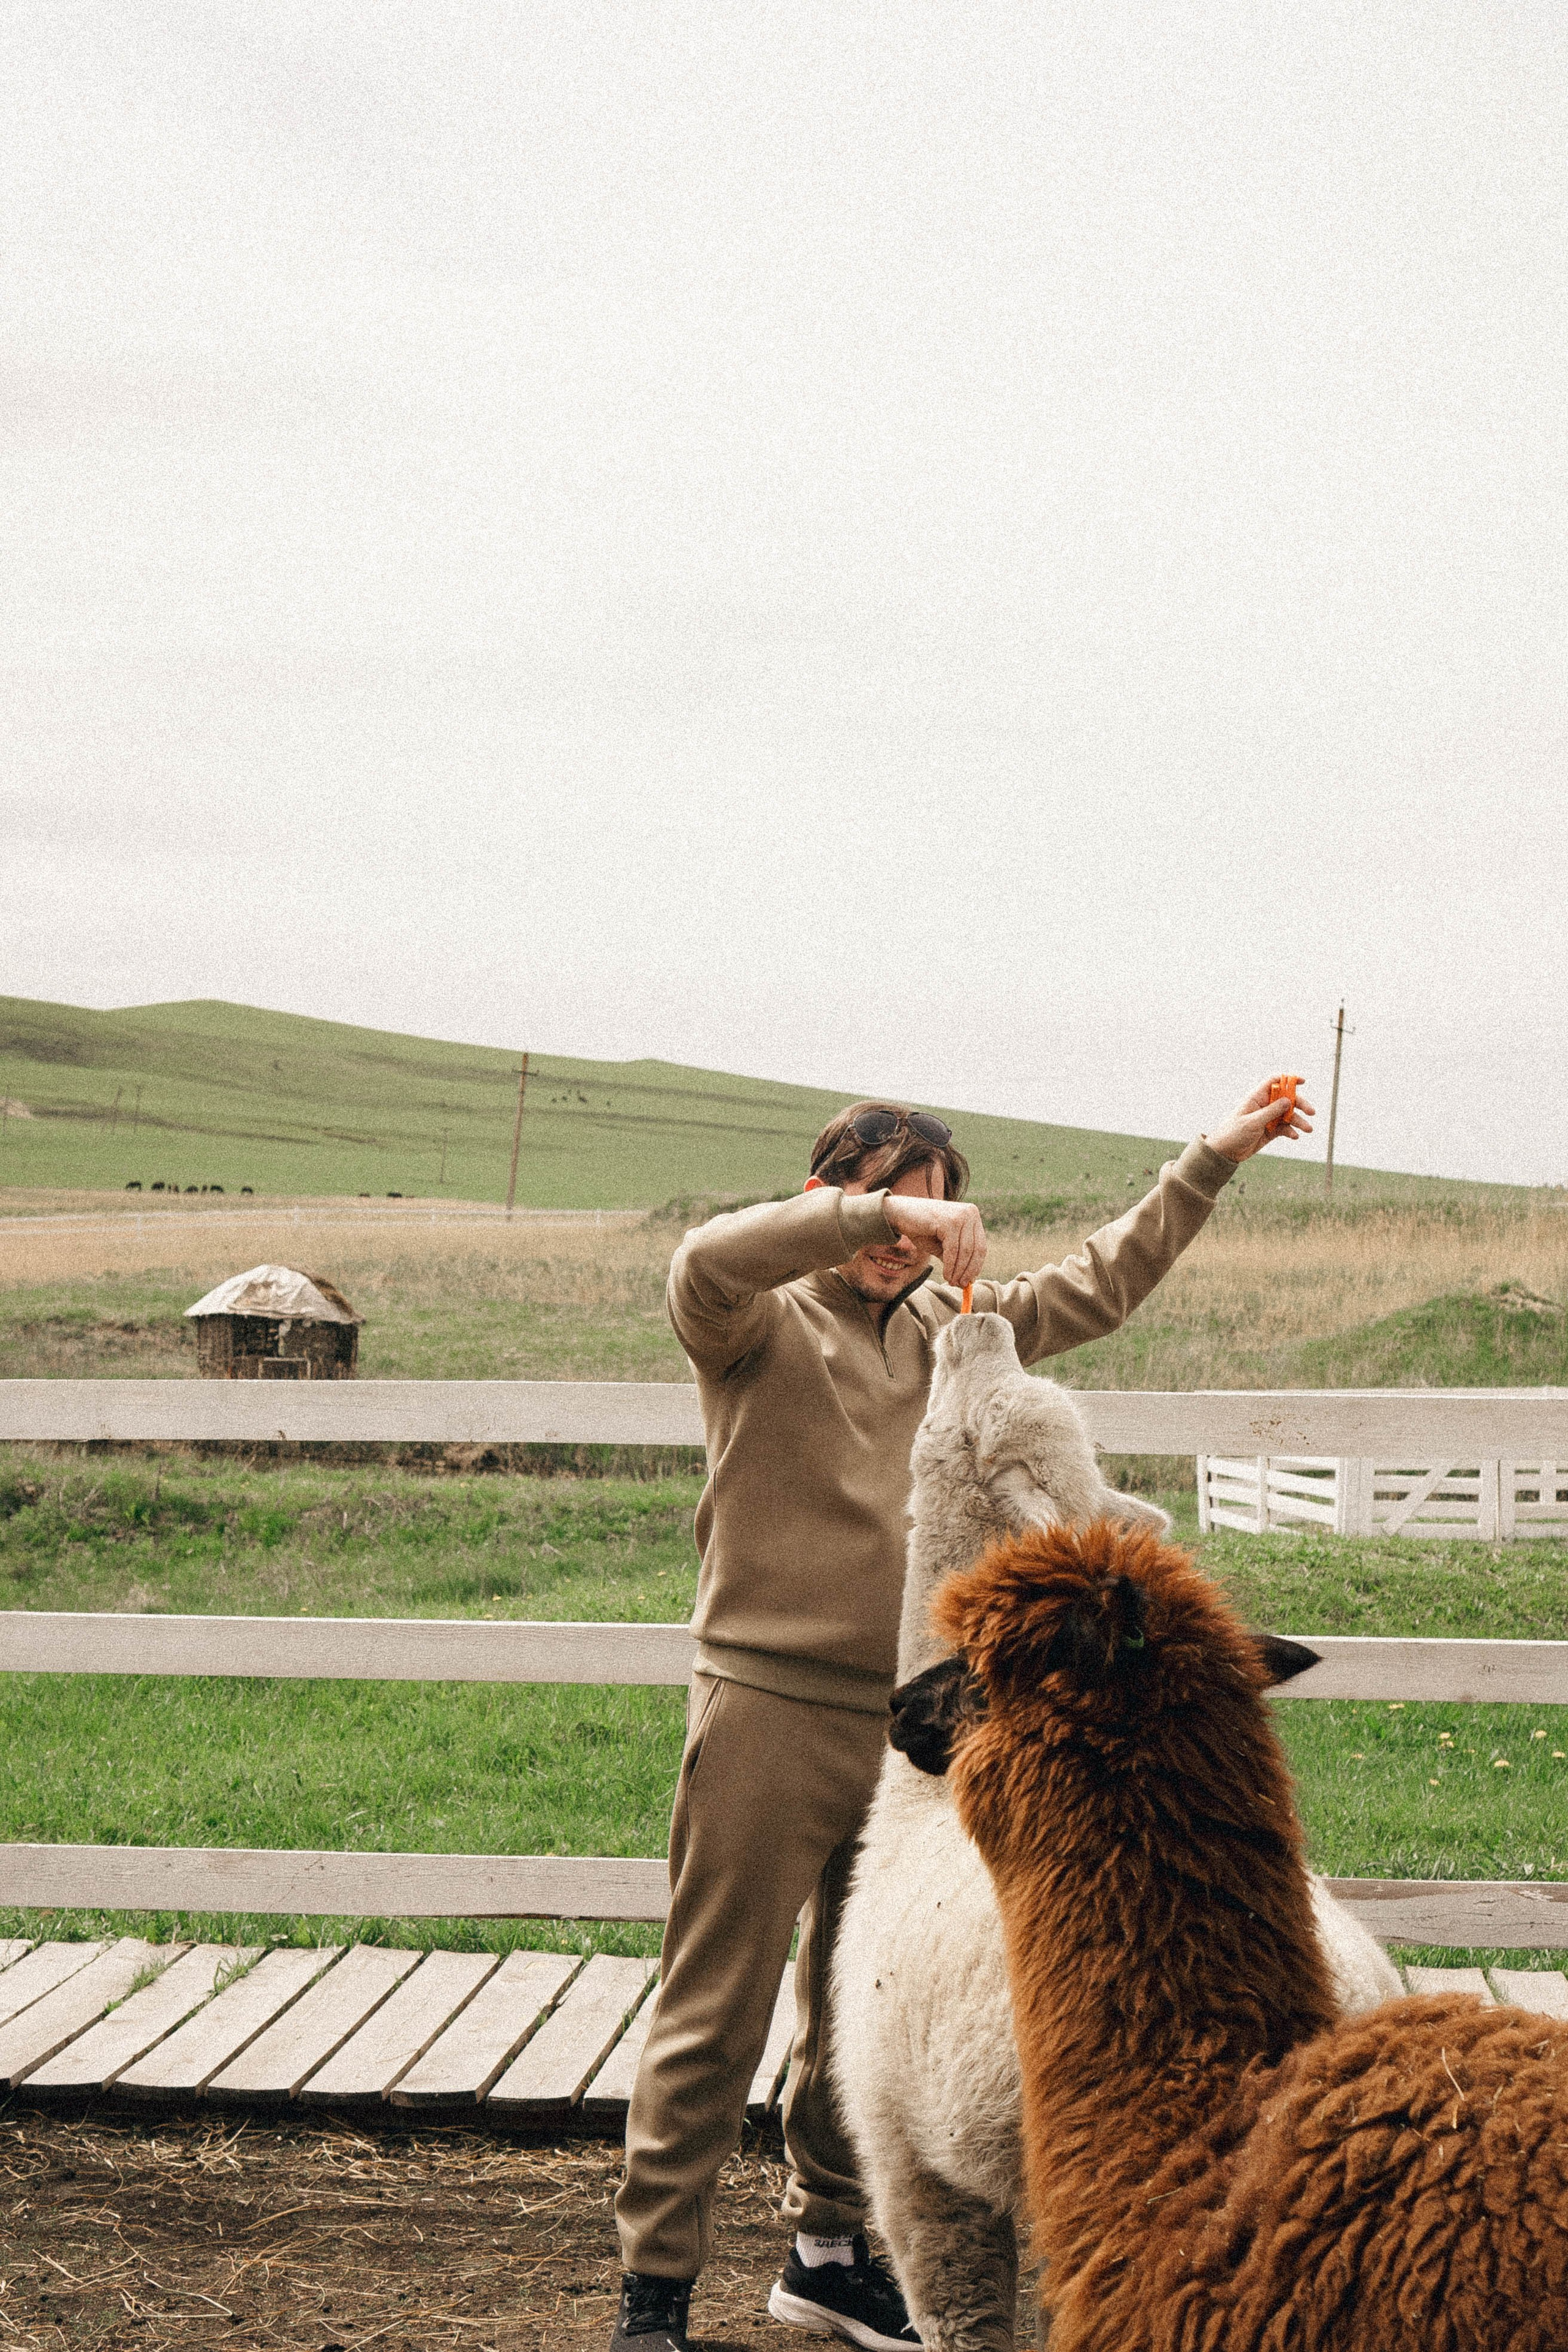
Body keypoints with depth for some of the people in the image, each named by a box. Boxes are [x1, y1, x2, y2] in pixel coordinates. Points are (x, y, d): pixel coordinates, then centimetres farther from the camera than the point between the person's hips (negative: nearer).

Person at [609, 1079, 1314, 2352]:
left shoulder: (948, 1324, 14)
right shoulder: (762, 1322, -4)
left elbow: (1099, 1283, 20)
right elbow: (705, 1260, -27)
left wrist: (1212, 1161, 17)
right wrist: (883, 1212, -31)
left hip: (905, 1722, 6)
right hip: (770, 1710, -6)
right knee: (716, 2016, -2)